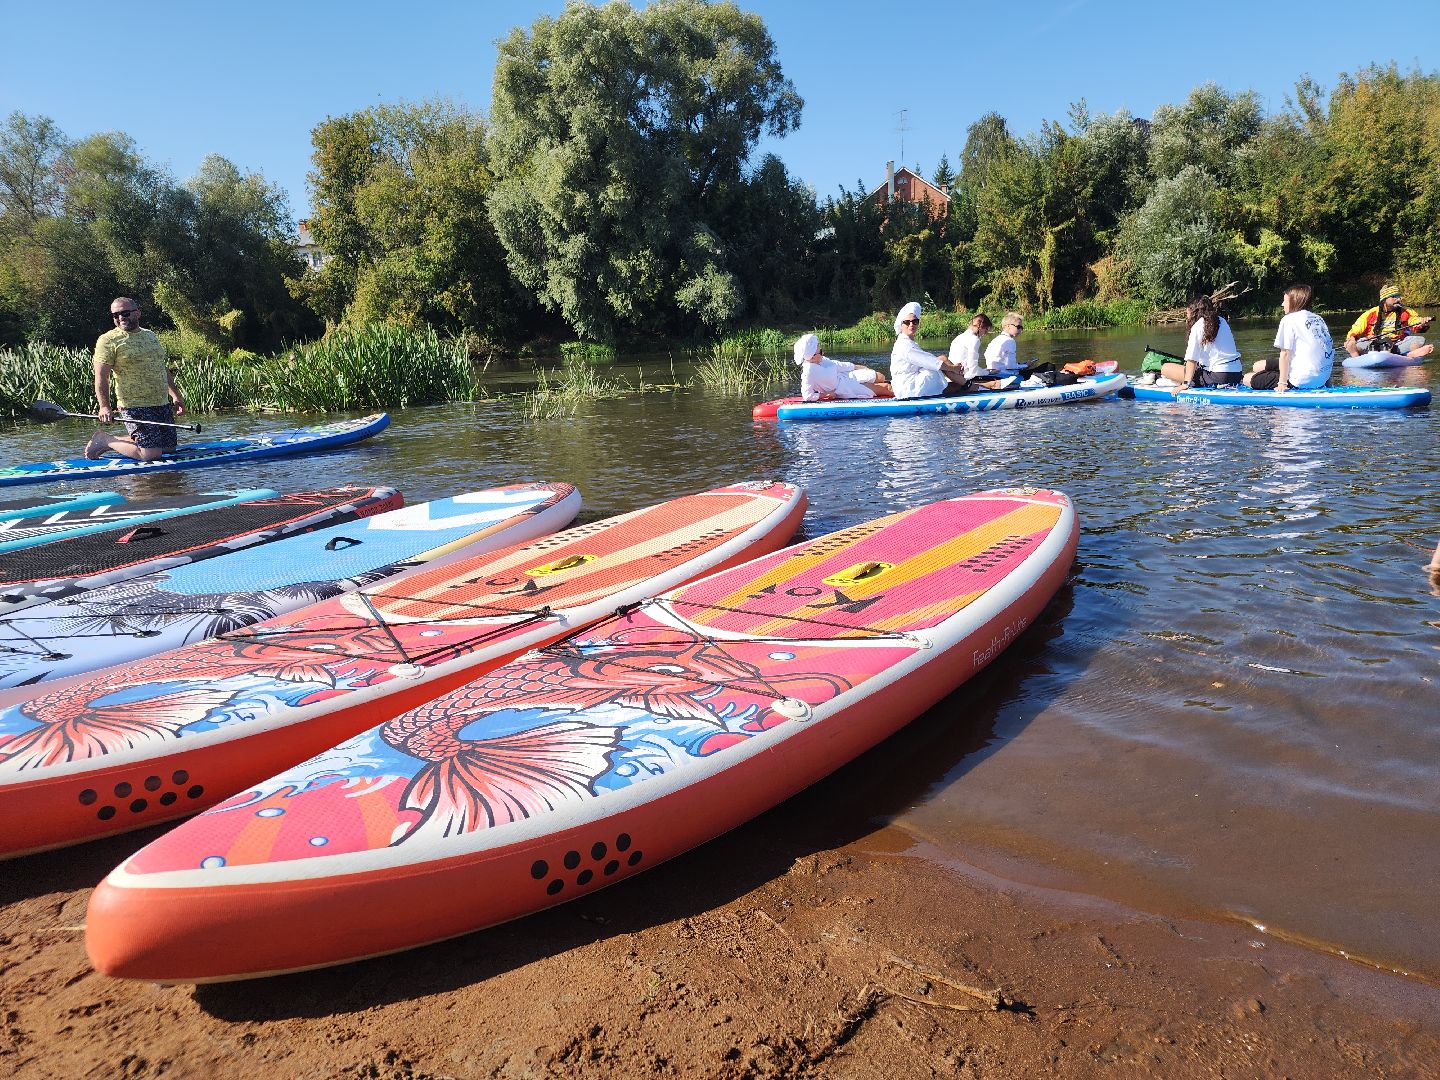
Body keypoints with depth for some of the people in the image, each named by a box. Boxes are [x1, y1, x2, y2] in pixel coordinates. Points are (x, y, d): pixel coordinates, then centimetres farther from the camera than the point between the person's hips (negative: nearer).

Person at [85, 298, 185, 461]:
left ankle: (118, 442, 23)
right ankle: (105, 440, 8)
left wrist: (175, 395, 19)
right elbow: (101, 377, -11)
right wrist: (104, 406, -22)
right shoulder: (108, 341, -5)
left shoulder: (150, 335, 16)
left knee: (169, 448, 9)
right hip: (135, 407, -7)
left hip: (163, 404, 7)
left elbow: (163, 369, 24)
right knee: (151, 454, -16)